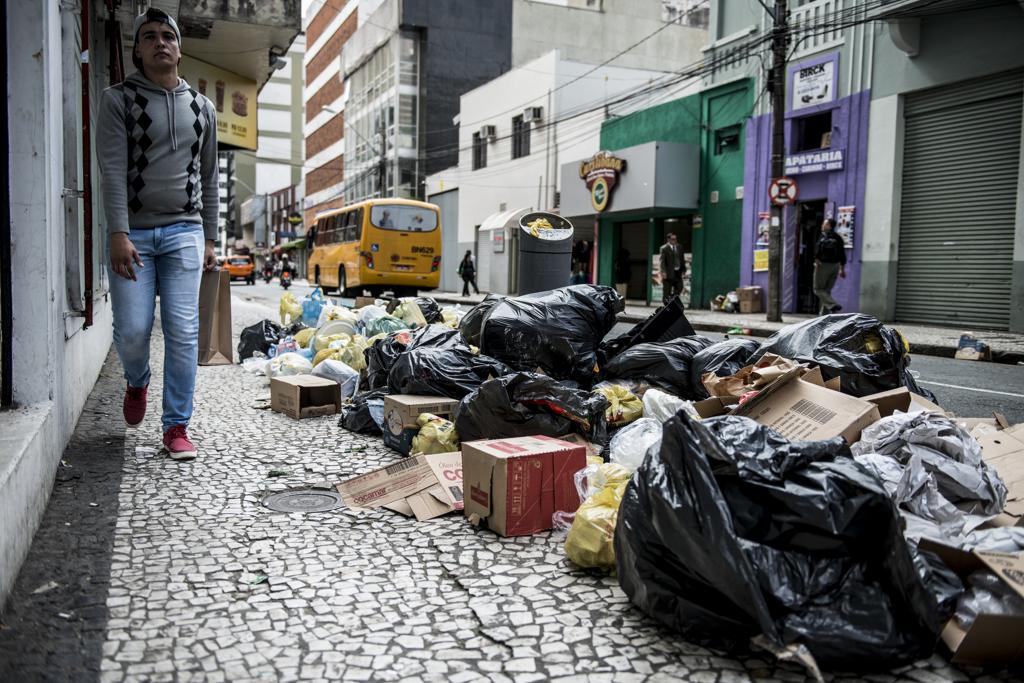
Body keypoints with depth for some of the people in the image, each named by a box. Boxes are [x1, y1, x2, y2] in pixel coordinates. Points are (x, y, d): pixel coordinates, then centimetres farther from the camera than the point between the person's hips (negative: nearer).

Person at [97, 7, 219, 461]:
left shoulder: (201, 107, 14)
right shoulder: (119, 99, 4)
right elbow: (113, 169, -6)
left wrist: (209, 239, 12)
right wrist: (119, 233, -17)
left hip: (184, 232, 2)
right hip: (133, 233, -2)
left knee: (183, 332, -4)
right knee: (132, 330, -4)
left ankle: (176, 427, 5)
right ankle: (137, 384, 31)